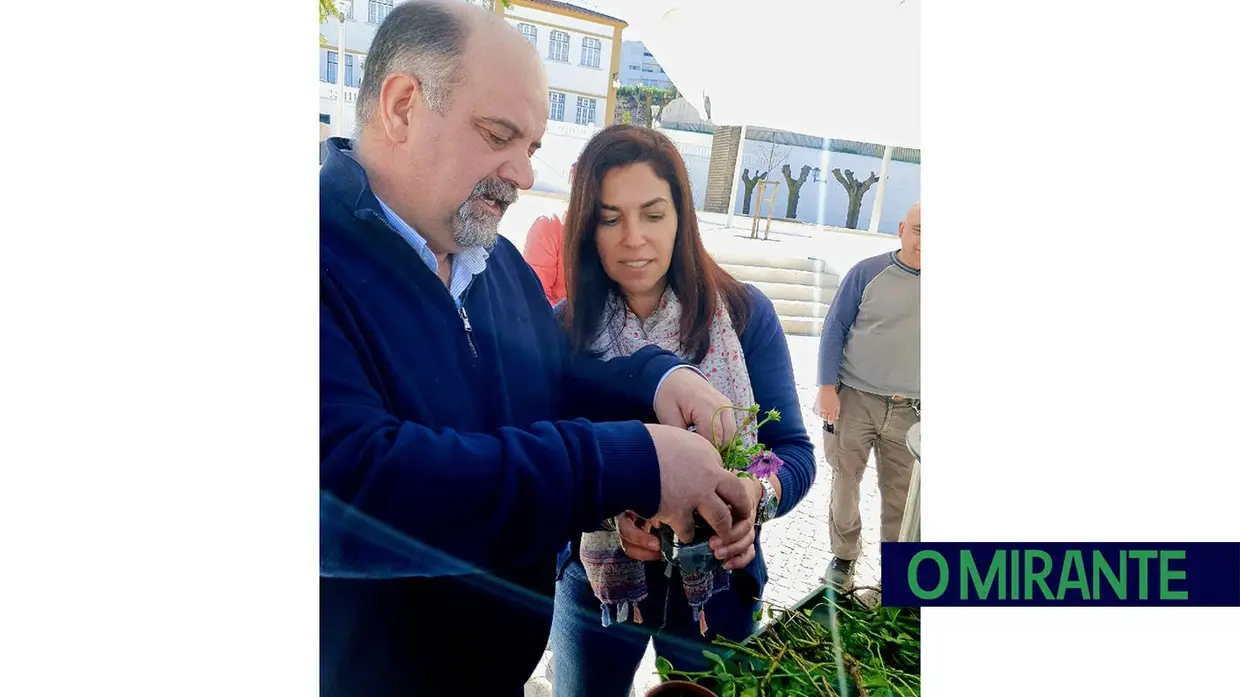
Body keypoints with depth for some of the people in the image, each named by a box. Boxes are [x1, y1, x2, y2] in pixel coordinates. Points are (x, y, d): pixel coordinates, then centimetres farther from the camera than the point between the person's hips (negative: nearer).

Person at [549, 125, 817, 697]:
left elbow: (794, 450, -9)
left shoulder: (744, 313, -9)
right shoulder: (562, 328, -8)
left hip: (719, 584, 0)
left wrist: (755, 495, -30)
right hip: (595, 580, 1)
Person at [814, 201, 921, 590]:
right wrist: (826, 387, -8)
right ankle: (844, 554, 28)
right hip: (854, 399, -1)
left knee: (901, 495, 6)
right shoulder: (868, 272, -5)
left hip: (910, 411, 1)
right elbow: (835, 329, -2)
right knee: (845, 482, 9)